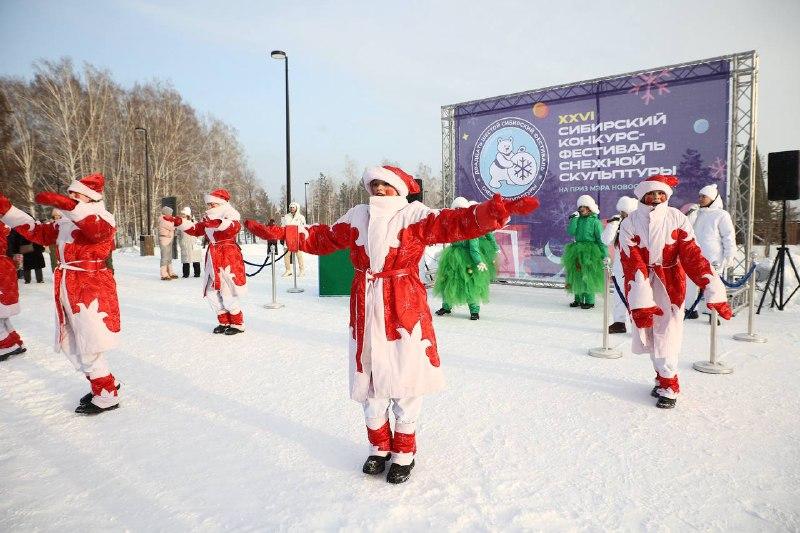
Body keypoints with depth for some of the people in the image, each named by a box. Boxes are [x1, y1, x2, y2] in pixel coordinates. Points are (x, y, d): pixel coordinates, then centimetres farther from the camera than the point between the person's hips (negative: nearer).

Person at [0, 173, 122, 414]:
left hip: (92, 290, -9)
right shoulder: (64, 224, 17)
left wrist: (65, 204, -44)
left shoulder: (103, 219, -10)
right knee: (70, 345, 16)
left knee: (88, 349, -5)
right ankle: (106, 383, 30)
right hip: (67, 290, 9)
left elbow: (99, 228, -33)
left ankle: (107, 397, 9)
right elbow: (36, 231, 20)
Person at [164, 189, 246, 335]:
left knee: (228, 295, -6)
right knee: (211, 294, 10)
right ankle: (224, 323, 23)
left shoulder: (230, 217, -9)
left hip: (229, 259, -8)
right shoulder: (208, 220, 15)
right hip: (213, 261, 9)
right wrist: (178, 222, 6)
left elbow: (234, 227, -31)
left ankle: (238, 324, 9)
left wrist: (218, 223, -46)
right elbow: (195, 229, 18)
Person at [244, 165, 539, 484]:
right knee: (369, 382, 12)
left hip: (405, 309, -4)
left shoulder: (414, 215, -4)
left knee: (404, 381, 5)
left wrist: (498, 210, -32)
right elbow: (321, 238, 19)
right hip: (366, 309, 4)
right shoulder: (357, 217, 9)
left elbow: (454, 224, -17)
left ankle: (404, 453, 25)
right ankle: (379, 447, 34)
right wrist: (278, 233, 17)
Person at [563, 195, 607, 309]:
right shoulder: (578, 220, 8)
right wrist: (574, 219, -7)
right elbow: (571, 232, -5)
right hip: (577, 251, 6)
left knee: (588, 276, -4)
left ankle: (589, 301, 4)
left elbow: (601, 239, -7)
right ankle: (578, 299, 21)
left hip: (590, 252, -6)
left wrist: (604, 254, -10)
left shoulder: (595, 221, -6)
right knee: (576, 275, 9)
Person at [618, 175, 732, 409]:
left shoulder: (676, 218, -9)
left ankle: (668, 385, 10)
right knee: (647, 333, 7)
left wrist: (714, 291, -22)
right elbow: (632, 263, -18)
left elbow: (692, 255, -13)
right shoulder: (630, 223, -11)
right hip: (641, 283, 1)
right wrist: (641, 302, -26)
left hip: (670, 283, -1)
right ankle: (663, 377, 28)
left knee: (666, 334, -6)